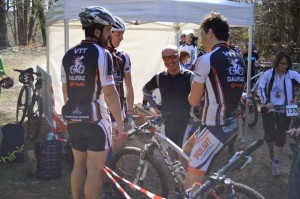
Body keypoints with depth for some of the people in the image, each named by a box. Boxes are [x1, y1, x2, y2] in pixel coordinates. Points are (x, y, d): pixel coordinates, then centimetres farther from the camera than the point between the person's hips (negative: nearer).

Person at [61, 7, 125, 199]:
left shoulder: (68, 55, 7)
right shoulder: (102, 54, -14)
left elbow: (65, 89, 13)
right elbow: (109, 92, -18)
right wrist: (120, 122, -11)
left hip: (74, 118, 7)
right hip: (95, 119, -6)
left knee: (79, 164, 18)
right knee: (94, 169, 3)